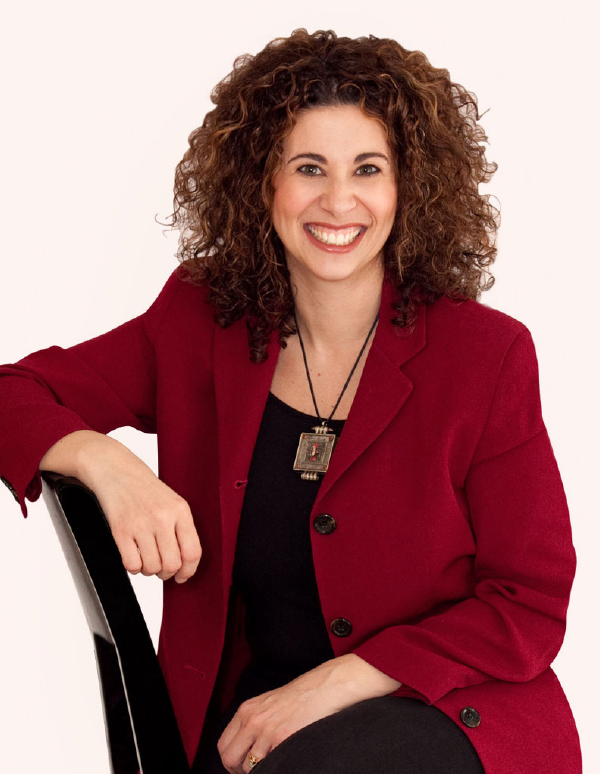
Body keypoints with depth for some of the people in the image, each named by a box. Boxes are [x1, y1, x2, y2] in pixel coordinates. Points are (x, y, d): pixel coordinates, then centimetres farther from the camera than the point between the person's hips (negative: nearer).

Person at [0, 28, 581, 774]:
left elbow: (530, 605, -7)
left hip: (456, 712, -2)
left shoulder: (488, 354, -8)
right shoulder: (200, 322, 0)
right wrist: (104, 461, -22)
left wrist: (326, 688, -15)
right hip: (249, 706, 3)